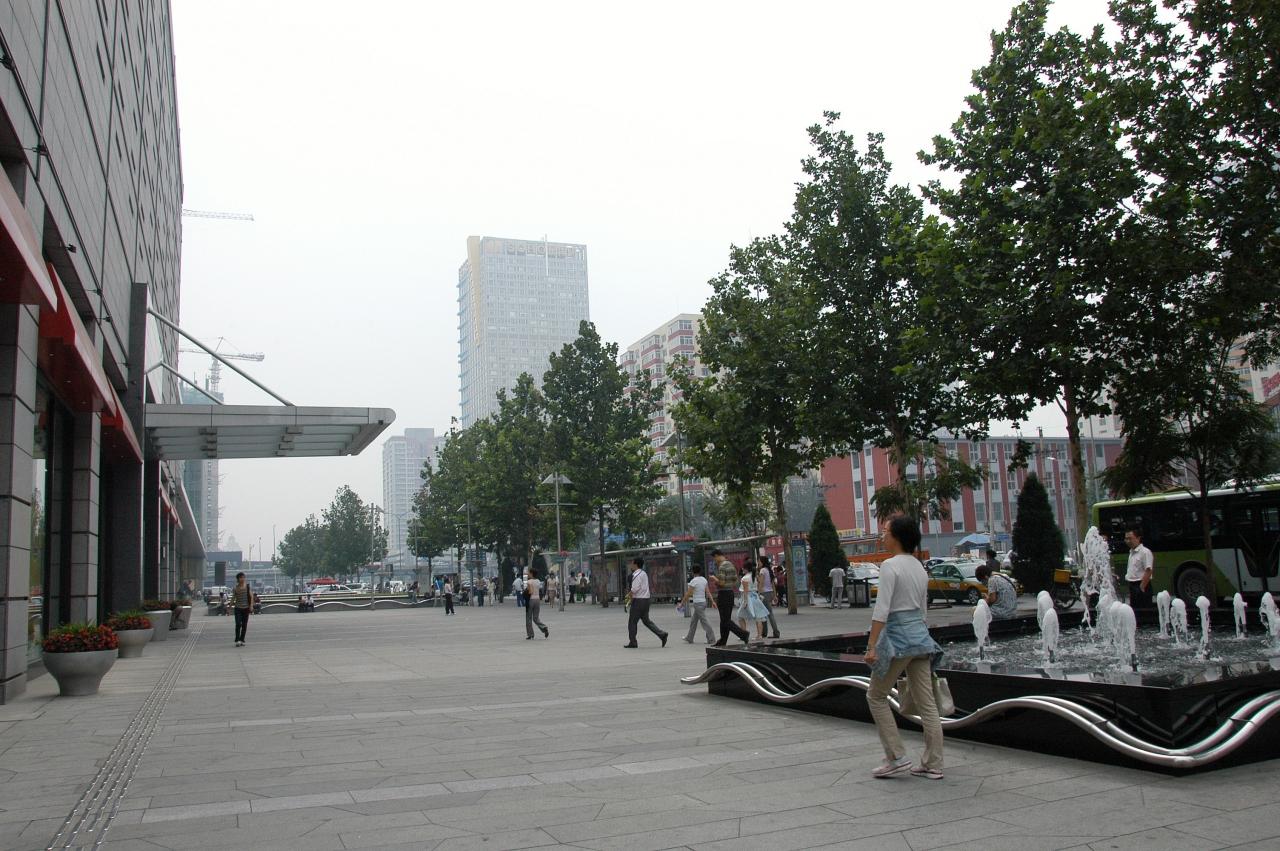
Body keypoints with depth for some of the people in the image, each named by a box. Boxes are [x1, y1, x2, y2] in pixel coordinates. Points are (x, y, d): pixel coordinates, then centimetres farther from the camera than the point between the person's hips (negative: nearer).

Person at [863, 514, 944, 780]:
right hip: (920, 634, 8)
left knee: (876, 696, 7)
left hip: (897, 636, -8)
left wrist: (872, 646, -19)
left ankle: (896, 758, 6)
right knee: (926, 702, 9)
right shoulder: (920, 567, 12)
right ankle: (933, 765, 13)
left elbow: (882, 609, -19)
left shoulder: (890, 565, -13)